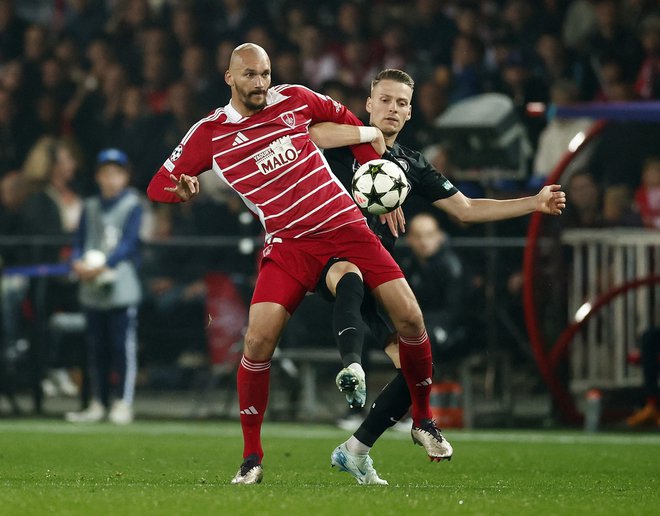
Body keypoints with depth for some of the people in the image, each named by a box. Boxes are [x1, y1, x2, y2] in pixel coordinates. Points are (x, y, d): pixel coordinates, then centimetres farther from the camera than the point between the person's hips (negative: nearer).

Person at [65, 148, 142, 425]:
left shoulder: (133, 205, -1)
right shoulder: (90, 207, 14)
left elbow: (129, 243, -10)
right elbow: (79, 242, 11)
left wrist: (103, 266, -22)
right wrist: (77, 263, -11)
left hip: (122, 287, -5)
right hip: (92, 288, 5)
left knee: (123, 347, -6)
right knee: (96, 348, 9)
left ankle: (123, 403, -2)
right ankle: (98, 404, 15)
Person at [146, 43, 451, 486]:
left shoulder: (294, 99, 4)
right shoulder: (209, 133, -1)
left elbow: (344, 119, 22)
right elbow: (159, 186, 6)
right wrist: (183, 188, -19)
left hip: (347, 225, 2)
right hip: (289, 245, -2)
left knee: (409, 316, -8)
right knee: (258, 339, -20)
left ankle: (423, 419, 16)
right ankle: (252, 456, -3)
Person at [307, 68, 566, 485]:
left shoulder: (412, 165, 18)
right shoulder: (346, 140, 4)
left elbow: (466, 209, 20)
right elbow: (312, 134, -21)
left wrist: (535, 204, 14)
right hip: (332, 256, -5)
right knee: (350, 274, -44)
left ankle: (356, 450, 7)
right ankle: (351, 363, -64)